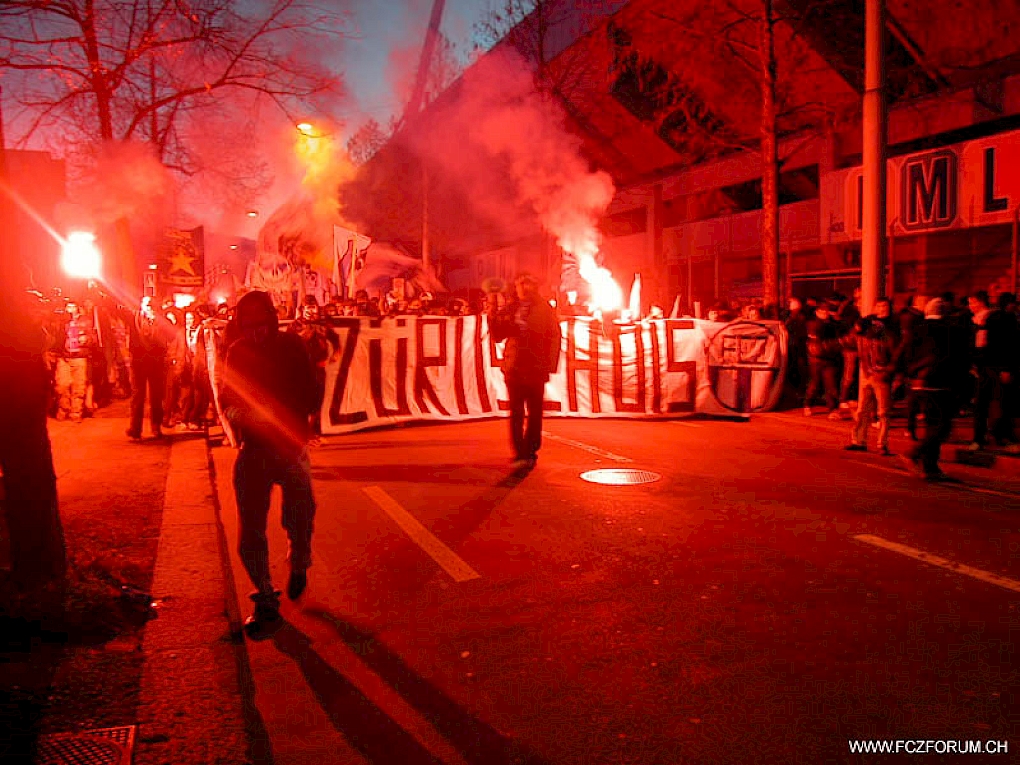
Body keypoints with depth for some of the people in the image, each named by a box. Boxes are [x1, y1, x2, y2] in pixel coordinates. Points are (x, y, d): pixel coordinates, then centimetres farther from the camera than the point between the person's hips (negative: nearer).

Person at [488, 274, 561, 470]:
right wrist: (493, 312, -8)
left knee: (534, 413, 6)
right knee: (516, 413, -4)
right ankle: (520, 455, -2)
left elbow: (554, 338, 3)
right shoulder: (509, 310, 10)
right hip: (514, 368, 1)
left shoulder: (545, 309, 6)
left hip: (536, 369, -1)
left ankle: (530, 452, 17)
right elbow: (497, 335, 4)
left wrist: (550, 365, -3)